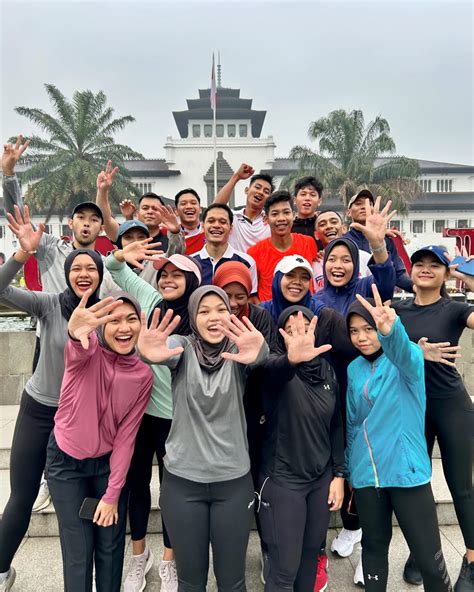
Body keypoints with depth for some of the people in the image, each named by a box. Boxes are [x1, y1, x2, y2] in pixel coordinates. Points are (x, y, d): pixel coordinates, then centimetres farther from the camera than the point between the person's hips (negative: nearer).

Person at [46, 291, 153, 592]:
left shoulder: (143, 375, -13)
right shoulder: (86, 350, -21)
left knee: (111, 548, 13)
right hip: (65, 461, -2)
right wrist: (76, 333, -71)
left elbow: (126, 437, -9)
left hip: (108, 463, 2)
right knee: (78, 551, 6)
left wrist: (112, 494, -8)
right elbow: (78, 350, -48)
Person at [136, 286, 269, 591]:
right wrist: (150, 353, -53)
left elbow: (260, 357, -29)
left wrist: (259, 352, -53)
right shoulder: (182, 347, -6)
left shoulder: (239, 350, -6)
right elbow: (168, 351, -29)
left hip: (234, 481, 0)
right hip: (182, 481, 0)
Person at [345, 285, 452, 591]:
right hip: (366, 474, 4)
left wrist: (391, 330, -59)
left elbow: (405, 354, -36)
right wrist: (349, 471, 15)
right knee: (374, 546, 18)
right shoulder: (354, 370, 4)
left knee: (430, 557, 5)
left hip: (407, 471, -4)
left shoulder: (408, 358, -9)